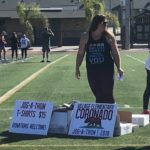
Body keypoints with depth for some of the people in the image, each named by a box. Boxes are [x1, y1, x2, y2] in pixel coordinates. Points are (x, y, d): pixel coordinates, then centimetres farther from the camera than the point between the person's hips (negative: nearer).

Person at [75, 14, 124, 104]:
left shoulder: (109, 36, -2)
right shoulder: (85, 37, 3)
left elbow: (115, 53, -1)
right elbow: (80, 53, 9)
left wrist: (119, 68, -9)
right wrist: (77, 68, 5)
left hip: (107, 70, -2)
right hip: (92, 71, 2)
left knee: (108, 96, -4)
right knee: (98, 96, 8)